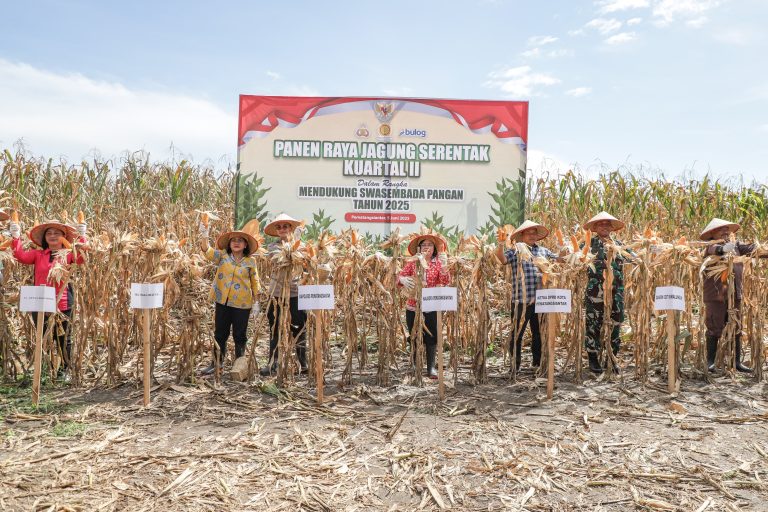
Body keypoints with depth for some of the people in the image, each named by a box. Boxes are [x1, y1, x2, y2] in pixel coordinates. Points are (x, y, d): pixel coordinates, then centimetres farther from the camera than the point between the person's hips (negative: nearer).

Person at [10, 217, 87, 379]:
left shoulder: (68, 254, 0)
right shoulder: (38, 254, 7)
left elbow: (81, 258, -18)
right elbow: (21, 256, -6)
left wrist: (81, 238, -25)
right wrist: (16, 237, -14)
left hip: (63, 303, -2)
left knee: (63, 338, 9)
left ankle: (64, 368, 24)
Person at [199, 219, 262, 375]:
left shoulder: (250, 261, -2)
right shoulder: (222, 256, 1)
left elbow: (255, 282, 2)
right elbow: (207, 252, -15)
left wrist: (256, 301, 0)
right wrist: (204, 237, -33)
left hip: (242, 304, -2)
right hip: (223, 301, 2)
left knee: (240, 335, 8)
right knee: (220, 334, 12)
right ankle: (216, 363, 25)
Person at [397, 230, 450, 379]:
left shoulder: (438, 263, 1)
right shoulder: (412, 262, 3)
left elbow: (445, 283, -11)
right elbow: (399, 277, -3)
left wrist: (444, 266, -26)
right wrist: (403, 280, -26)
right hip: (413, 306, 1)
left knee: (431, 337, 4)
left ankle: (431, 367, 15)